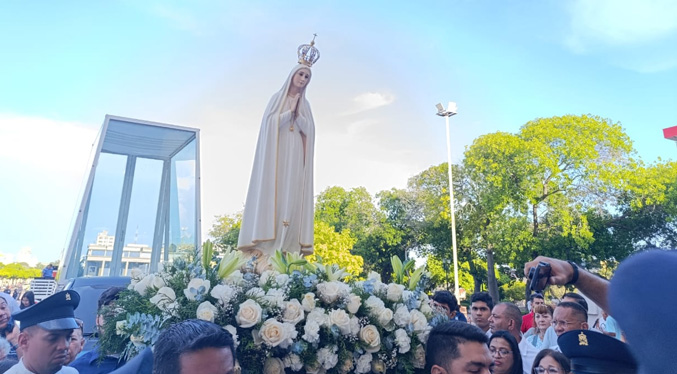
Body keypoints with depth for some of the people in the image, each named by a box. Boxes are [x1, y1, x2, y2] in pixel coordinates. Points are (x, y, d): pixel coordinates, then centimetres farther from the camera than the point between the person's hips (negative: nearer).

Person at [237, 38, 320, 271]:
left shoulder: (305, 105, 16)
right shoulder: (277, 98, 8)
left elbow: (308, 130, 4)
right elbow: (269, 122, -5)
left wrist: (296, 112, -6)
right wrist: (289, 111, -7)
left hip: (296, 158, 3)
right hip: (277, 155, -3)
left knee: (292, 198, -2)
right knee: (274, 195, -8)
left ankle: (289, 245, -2)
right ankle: (269, 247, -9)